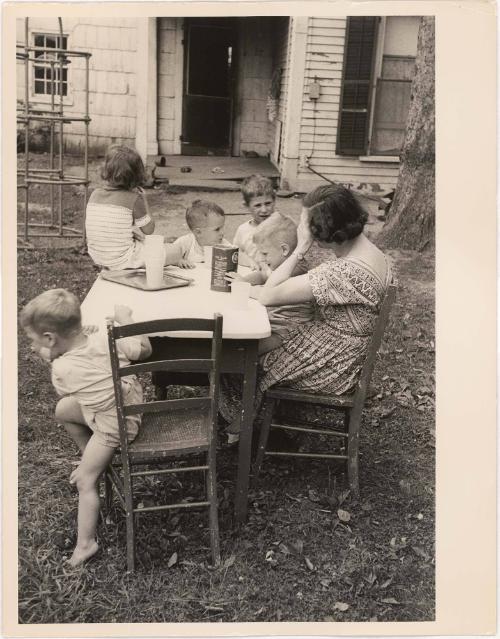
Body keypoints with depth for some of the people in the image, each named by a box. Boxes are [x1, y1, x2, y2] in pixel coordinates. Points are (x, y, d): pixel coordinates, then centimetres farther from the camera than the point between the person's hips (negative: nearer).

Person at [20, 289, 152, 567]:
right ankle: (91, 456, 36)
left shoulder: (61, 369, -26)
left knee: (86, 482, 4)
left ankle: (85, 543, 11)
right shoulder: (105, 339, -16)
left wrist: (51, 358, 4)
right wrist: (125, 319, 4)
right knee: (63, 410, 20)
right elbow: (144, 348, -5)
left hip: (114, 426, -7)